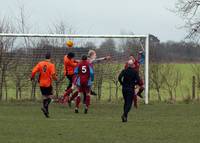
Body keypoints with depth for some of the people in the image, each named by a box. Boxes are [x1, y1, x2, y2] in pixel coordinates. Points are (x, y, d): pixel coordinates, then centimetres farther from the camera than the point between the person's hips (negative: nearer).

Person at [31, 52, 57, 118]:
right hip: (48, 84, -4)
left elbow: (33, 71, -6)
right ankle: (45, 107, -19)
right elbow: (53, 74, -20)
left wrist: (32, 77, 13)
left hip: (41, 84, 4)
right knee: (49, 97, 6)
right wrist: (55, 78, 1)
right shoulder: (51, 65, -10)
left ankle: (46, 111, 14)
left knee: (45, 97, 15)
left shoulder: (40, 63, 0)